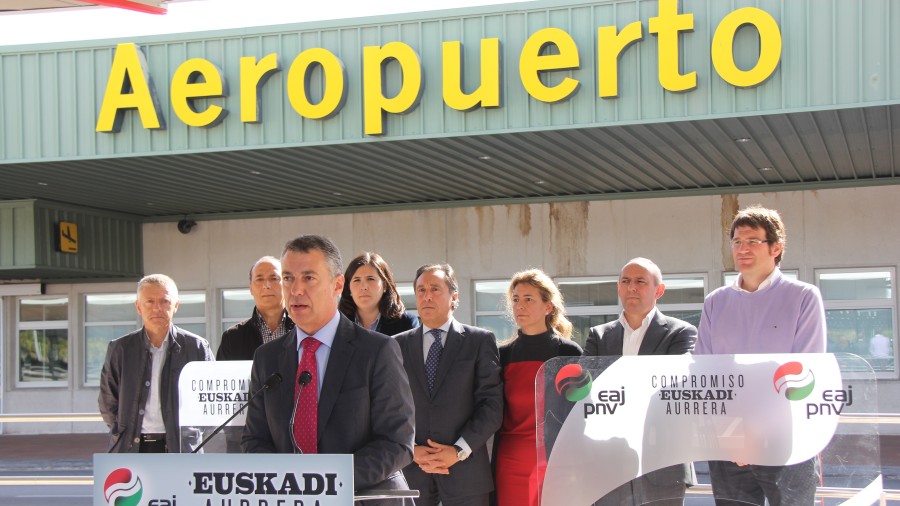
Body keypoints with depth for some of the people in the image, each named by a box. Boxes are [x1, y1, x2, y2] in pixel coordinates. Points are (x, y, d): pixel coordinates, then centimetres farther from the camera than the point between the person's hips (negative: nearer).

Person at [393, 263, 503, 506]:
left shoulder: (480, 340, 4)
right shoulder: (397, 345, 10)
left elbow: (492, 404, -3)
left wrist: (459, 450, -10)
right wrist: (411, 450, -6)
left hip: (465, 471, -1)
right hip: (411, 469, 2)